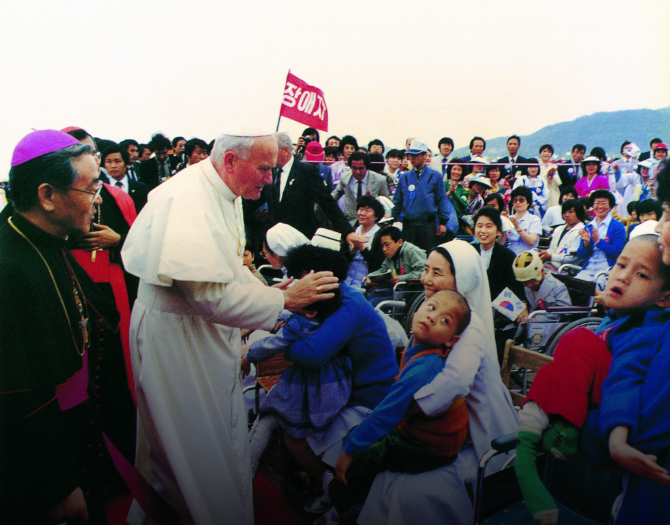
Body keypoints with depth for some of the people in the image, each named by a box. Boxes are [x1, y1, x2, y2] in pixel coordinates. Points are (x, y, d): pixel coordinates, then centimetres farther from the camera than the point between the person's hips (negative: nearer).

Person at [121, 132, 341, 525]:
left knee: (227, 437, 22)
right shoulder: (186, 198, -27)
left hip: (212, 331, 10)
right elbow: (209, 292, -32)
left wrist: (270, 291, -1)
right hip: (176, 335, -10)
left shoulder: (226, 195, 6)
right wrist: (283, 299, -25)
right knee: (194, 450, 8)